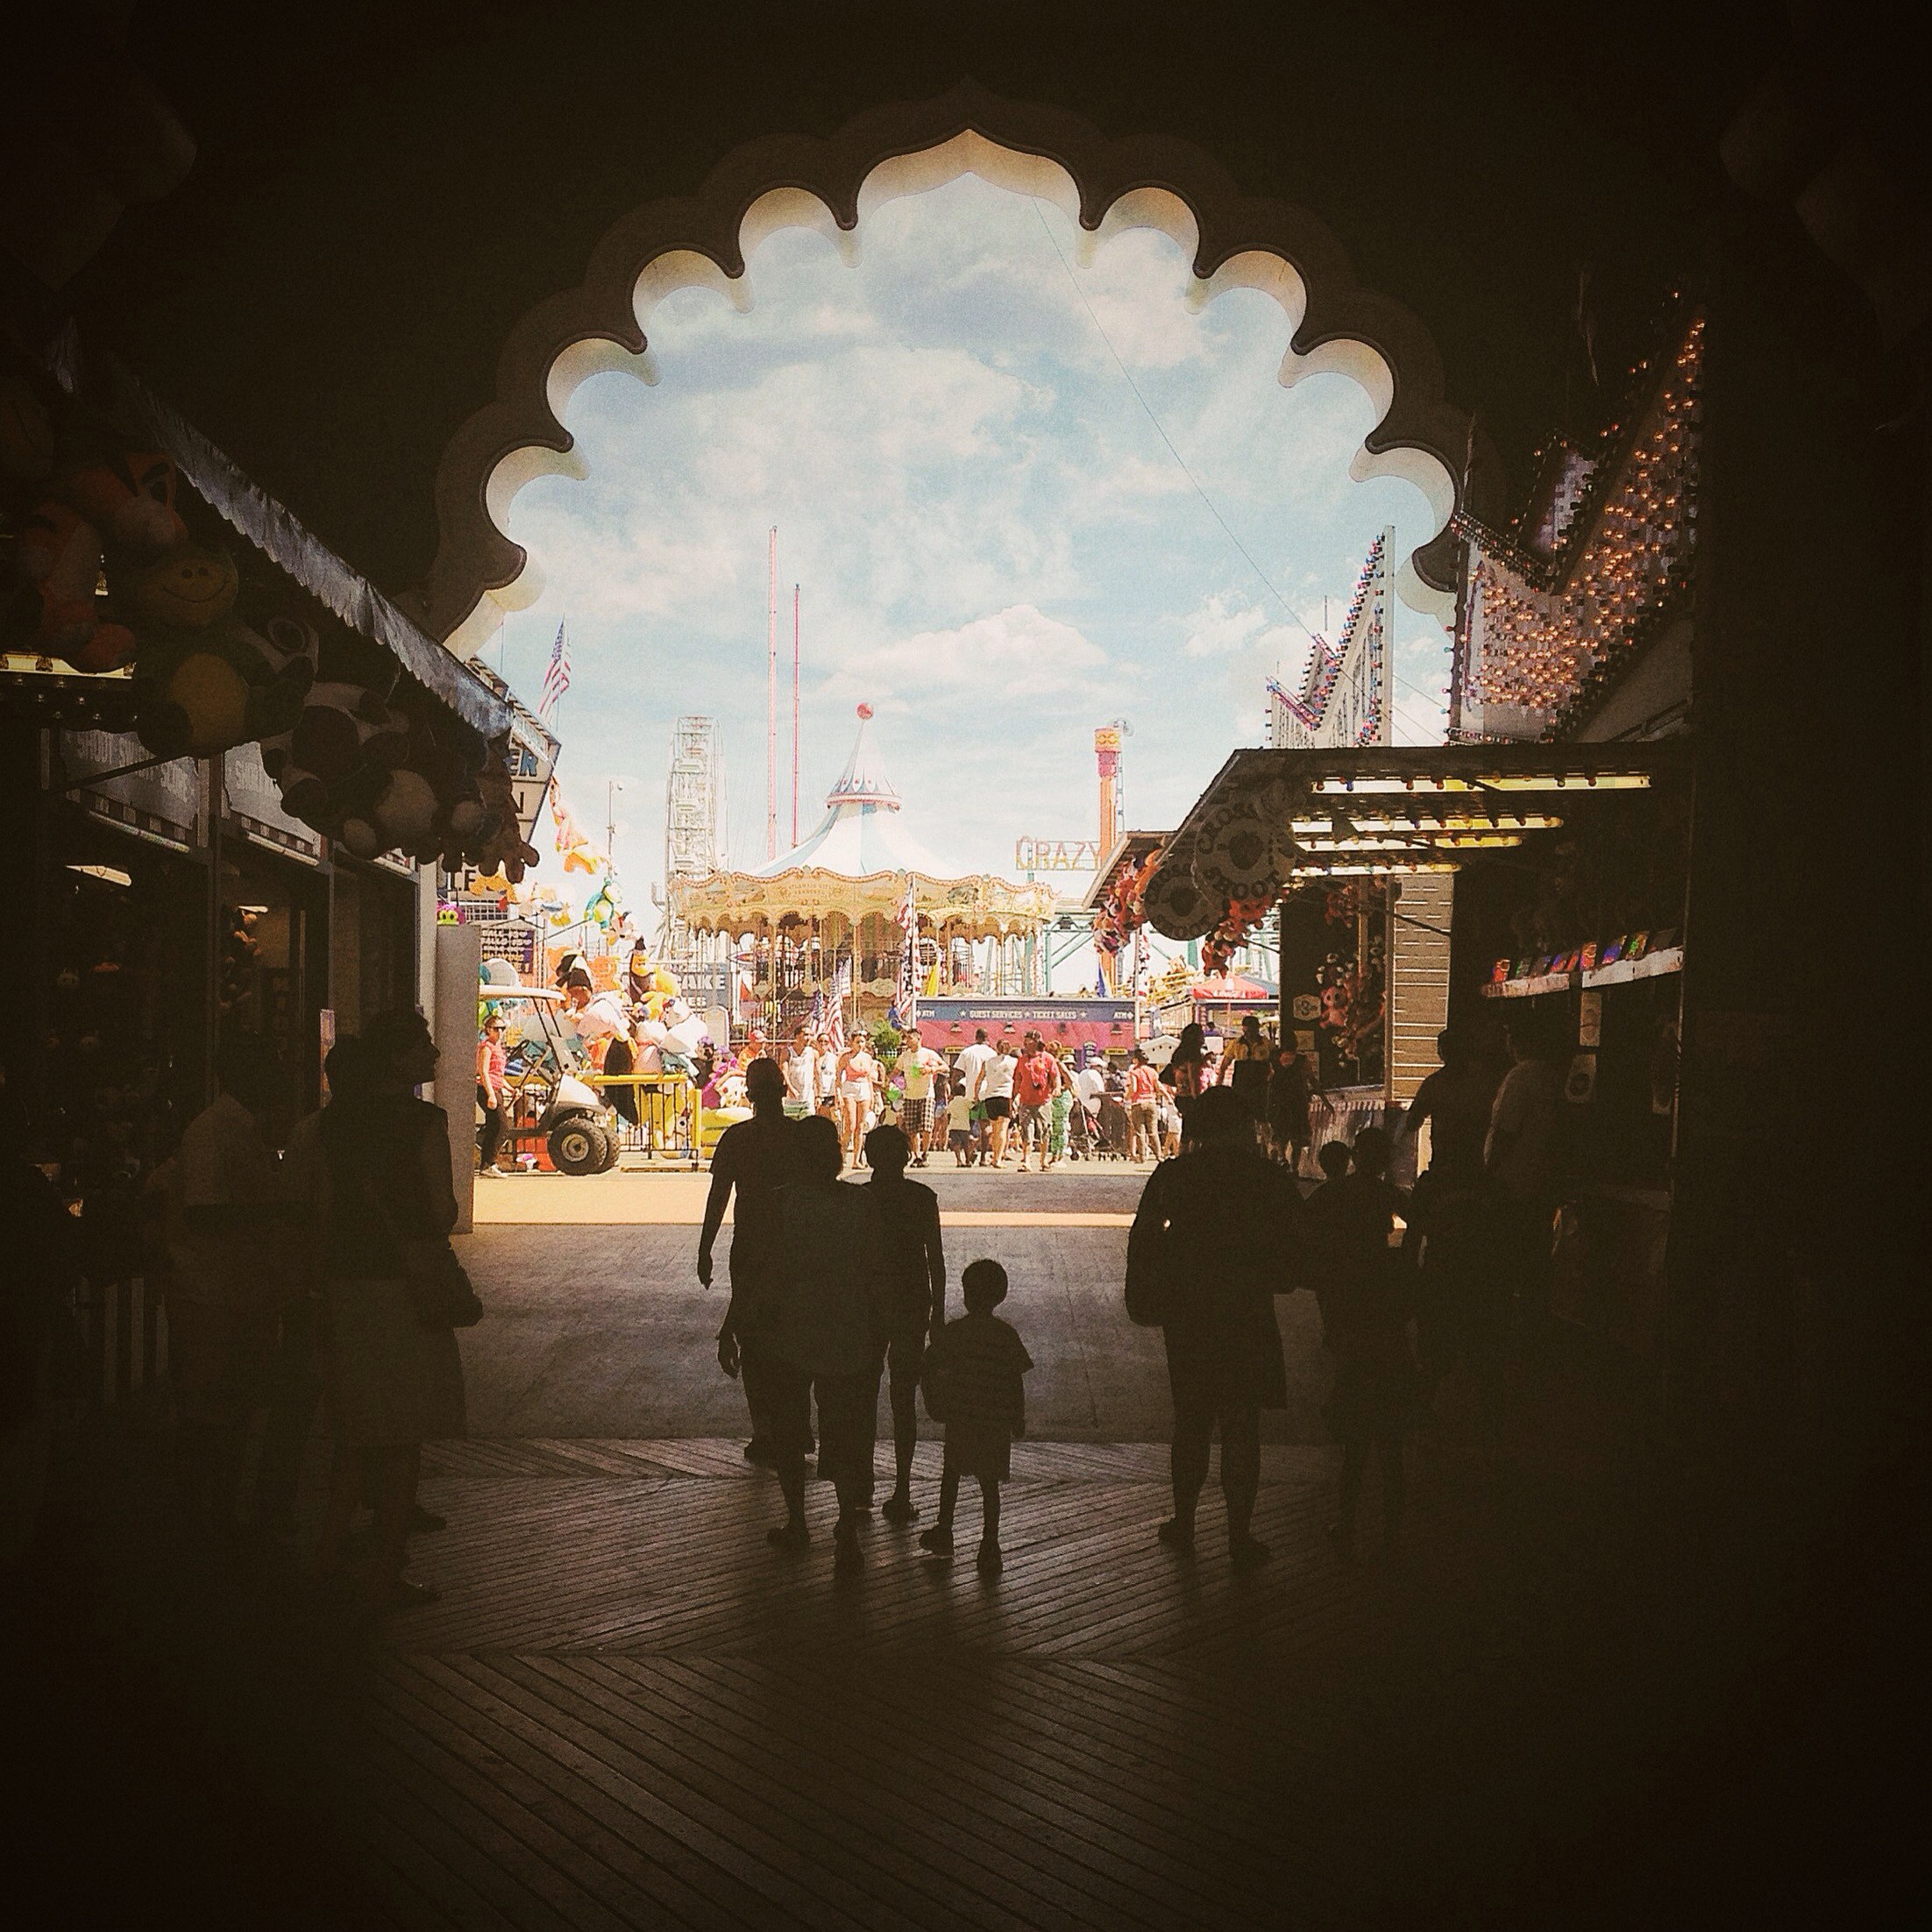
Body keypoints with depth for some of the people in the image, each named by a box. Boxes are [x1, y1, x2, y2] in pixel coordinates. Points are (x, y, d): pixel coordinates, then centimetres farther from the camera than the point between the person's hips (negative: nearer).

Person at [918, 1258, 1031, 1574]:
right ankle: (989, 1545, 8)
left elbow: (931, 1370, -7)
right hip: (997, 1420, 0)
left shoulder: (952, 1333, -7)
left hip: (959, 1418, 0)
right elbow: (1016, 1382, -4)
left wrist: (934, 1406, 6)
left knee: (951, 1471, 21)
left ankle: (944, 1531, 28)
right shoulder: (1007, 1335, -6)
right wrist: (1018, 1418, 6)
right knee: (990, 1483, 7)